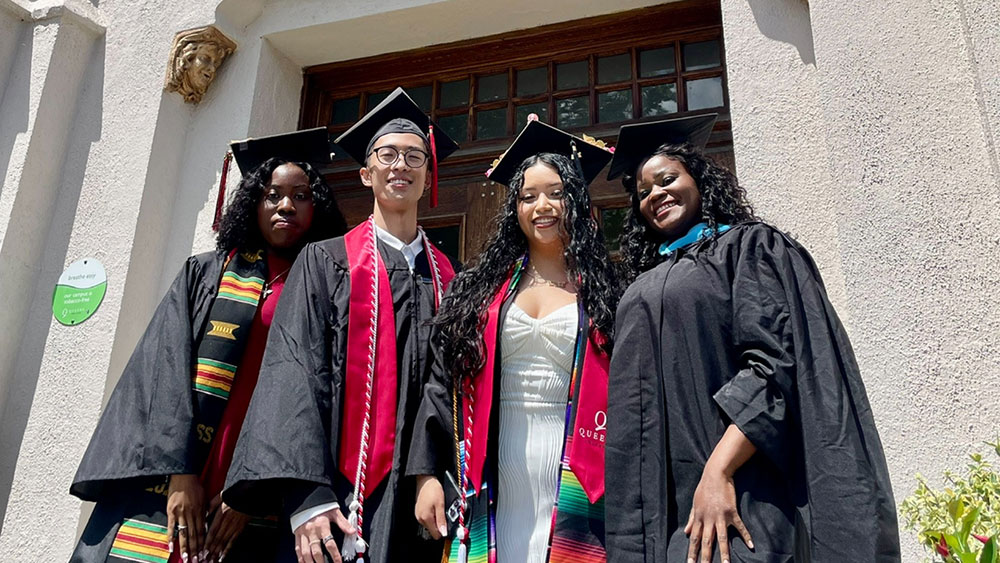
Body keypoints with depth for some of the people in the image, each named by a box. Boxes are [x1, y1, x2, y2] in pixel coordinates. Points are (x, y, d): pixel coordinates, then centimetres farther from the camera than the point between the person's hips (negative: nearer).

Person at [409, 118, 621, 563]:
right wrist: (428, 474, -2)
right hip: (495, 485, 1)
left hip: (573, 486, -1)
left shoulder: (603, 292, 5)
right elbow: (443, 383, 6)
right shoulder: (479, 289, 8)